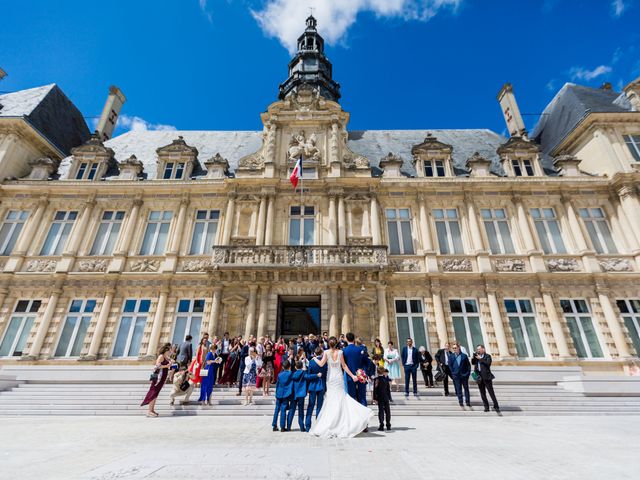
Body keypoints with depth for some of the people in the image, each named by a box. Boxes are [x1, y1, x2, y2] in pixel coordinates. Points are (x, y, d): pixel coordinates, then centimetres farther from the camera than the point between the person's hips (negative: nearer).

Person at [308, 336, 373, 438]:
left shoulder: (326, 352, -8)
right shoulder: (340, 352, -5)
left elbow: (321, 364, -14)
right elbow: (344, 366, -4)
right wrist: (352, 375, 3)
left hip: (330, 378, 0)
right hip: (339, 377, 0)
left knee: (331, 401, 10)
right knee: (341, 399, 10)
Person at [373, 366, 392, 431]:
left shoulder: (376, 379, -9)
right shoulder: (386, 378, -2)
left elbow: (375, 389, -8)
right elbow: (388, 388, 3)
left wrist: (375, 397, -3)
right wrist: (389, 397, 11)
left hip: (380, 397, -2)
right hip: (386, 397, 2)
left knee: (381, 410, 2)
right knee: (387, 410, 11)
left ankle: (381, 426, -1)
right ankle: (388, 425, 17)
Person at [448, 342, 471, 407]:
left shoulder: (464, 356, -1)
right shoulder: (451, 356, 2)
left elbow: (468, 365, 1)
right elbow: (450, 366, 5)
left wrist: (468, 373, -6)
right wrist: (453, 373, -2)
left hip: (464, 375, 0)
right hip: (456, 376, 1)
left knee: (466, 388, 10)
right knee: (458, 389, 5)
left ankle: (468, 402, 20)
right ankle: (460, 402, 12)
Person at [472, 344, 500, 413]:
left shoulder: (487, 356, -2)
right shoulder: (476, 356, 12)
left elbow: (488, 363, -18)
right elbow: (472, 363, 5)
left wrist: (481, 359, -18)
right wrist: (474, 356, -7)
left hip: (486, 377, -5)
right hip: (479, 377, 5)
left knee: (491, 392, 0)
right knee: (482, 393, 8)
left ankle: (496, 407, 10)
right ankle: (486, 407, 17)